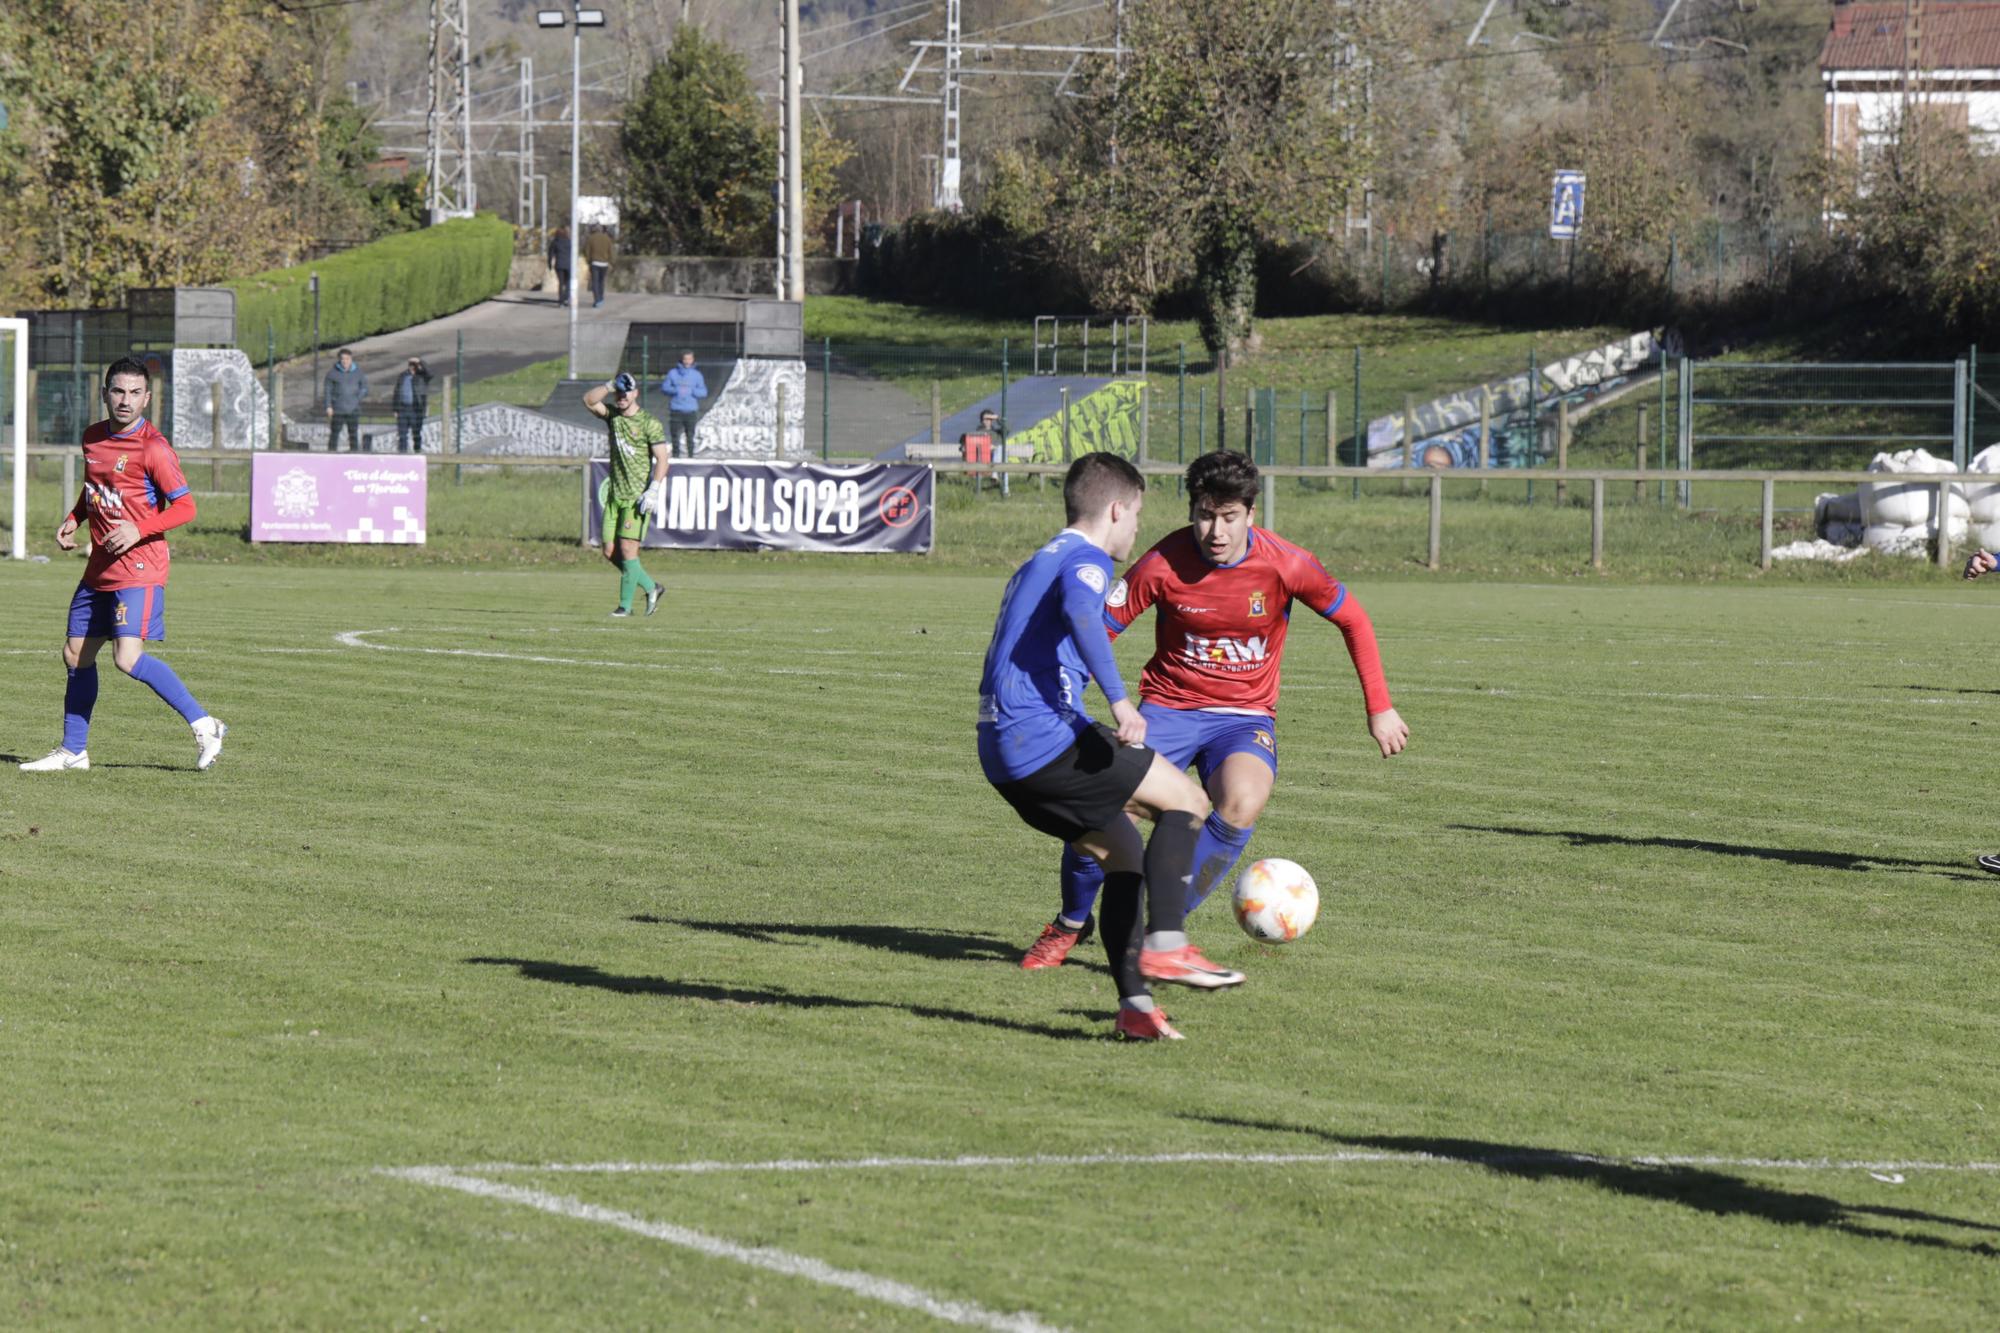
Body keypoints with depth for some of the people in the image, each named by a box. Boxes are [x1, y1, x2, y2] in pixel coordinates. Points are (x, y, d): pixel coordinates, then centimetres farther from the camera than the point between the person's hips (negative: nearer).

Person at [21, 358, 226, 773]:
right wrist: (73, 519, 10)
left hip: (138, 569, -8)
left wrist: (139, 530, -23)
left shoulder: (153, 448, -13)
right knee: (76, 654, 11)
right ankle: (72, 750, 24)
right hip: (100, 568, 8)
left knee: (128, 658, -20)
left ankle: (204, 726, -12)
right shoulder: (93, 438, 10)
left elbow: (185, 506, -12)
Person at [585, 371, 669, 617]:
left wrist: (653, 490, -18)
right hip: (615, 495, 6)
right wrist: (611, 386, -14)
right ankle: (651, 588, 20)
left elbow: (662, 460, -8)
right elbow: (588, 401, -4)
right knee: (610, 551, 3)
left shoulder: (650, 423, -6)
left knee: (627, 549, -11)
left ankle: (625, 605, -3)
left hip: (638, 496, -6)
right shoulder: (612, 416, 9)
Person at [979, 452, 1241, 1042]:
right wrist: (1119, 701, -33)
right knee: (1186, 800, 0)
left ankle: (1133, 1003, 9)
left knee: (1122, 854, 17)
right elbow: (1079, 613, -28)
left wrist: (1097, 733, 42)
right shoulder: (1085, 561, -4)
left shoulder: (1035, 565, 27)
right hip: (1047, 740, -9)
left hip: (1003, 757, 9)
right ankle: (1165, 945, -11)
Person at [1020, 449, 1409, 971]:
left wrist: (1379, 708, 2)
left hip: (1247, 716, 0)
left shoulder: (1284, 565, -13)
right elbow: (1096, 629, -7)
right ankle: (1070, 923, 13)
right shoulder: (1162, 565, -15)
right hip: (1169, 707, 0)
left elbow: (1352, 620, 2)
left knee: (1241, 804, -32)